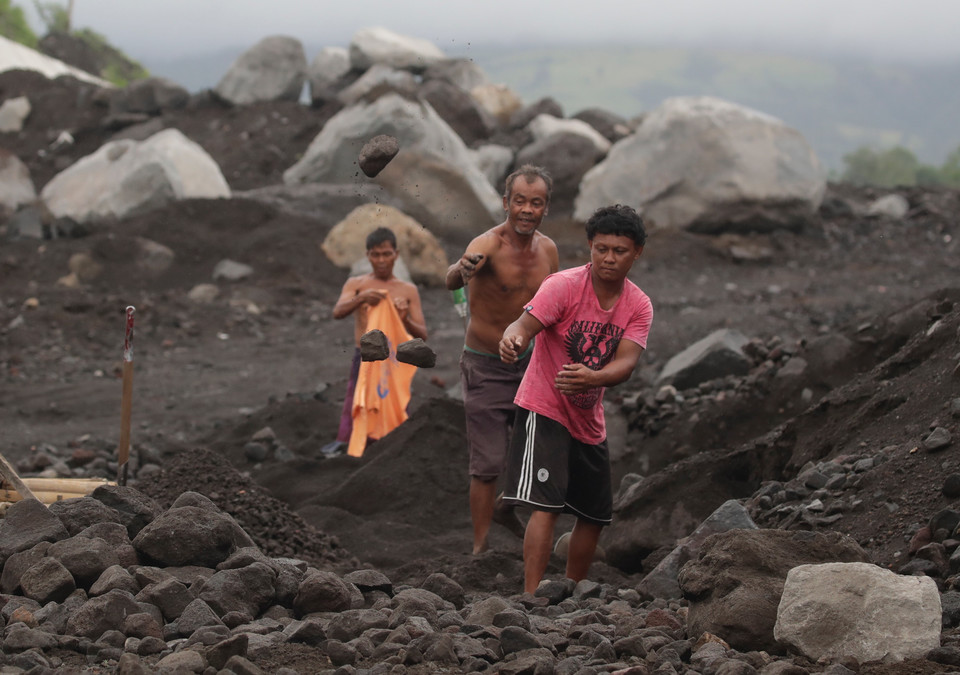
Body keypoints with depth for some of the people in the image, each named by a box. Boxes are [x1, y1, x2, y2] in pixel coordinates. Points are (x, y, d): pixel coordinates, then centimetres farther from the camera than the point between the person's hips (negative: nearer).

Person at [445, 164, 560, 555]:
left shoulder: (548, 249, -1)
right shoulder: (488, 245, -23)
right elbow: (451, 281, -45)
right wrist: (461, 269, -68)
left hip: (529, 365, 6)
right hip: (486, 371, -6)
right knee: (488, 465, -4)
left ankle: (506, 508, 40)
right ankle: (480, 548, 8)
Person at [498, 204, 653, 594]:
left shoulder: (639, 306, -3)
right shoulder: (564, 285, -15)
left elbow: (626, 363, -17)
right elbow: (526, 324, -28)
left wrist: (591, 378, -38)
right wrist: (514, 338, -53)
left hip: (590, 422, 6)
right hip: (544, 410, -6)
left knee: (595, 515, 12)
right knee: (545, 506, -19)